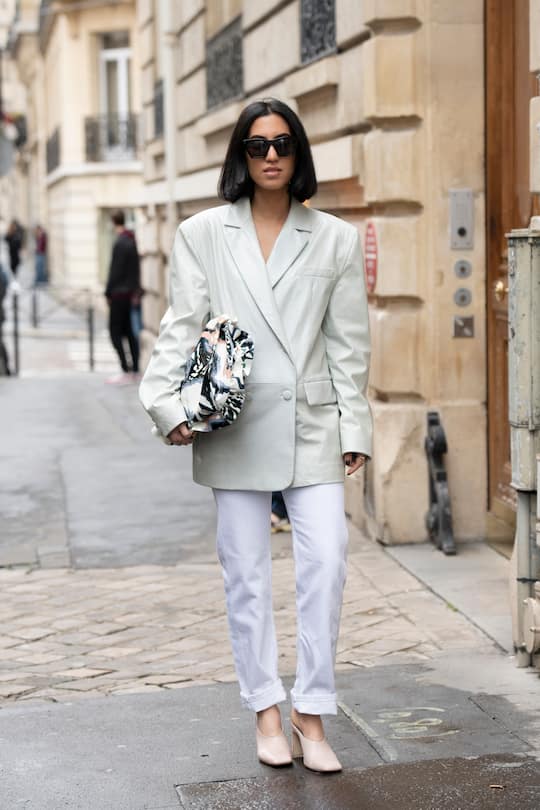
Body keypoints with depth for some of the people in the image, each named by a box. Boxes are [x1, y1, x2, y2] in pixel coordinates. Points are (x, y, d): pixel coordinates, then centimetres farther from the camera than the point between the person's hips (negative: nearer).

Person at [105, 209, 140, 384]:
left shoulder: (120, 243, -19)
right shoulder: (132, 240, 8)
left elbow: (115, 271, -18)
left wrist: (108, 292, -11)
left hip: (119, 292, -9)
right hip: (129, 291, 9)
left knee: (115, 332, -4)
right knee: (127, 330, 14)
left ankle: (126, 372, -6)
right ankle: (135, 370, 17)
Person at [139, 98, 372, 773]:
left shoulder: (335, 240, 6)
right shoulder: (202, 236, 4)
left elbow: (348, 344, 7)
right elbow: (181, 328, 1)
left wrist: (354, 428, 4)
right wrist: (168, 404, -12)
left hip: (312, 426, 1)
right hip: (235, 428, 0)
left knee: (325, 561, -8)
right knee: (247, 572, 6)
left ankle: (311, 713, 5)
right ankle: (266, 710, 20)